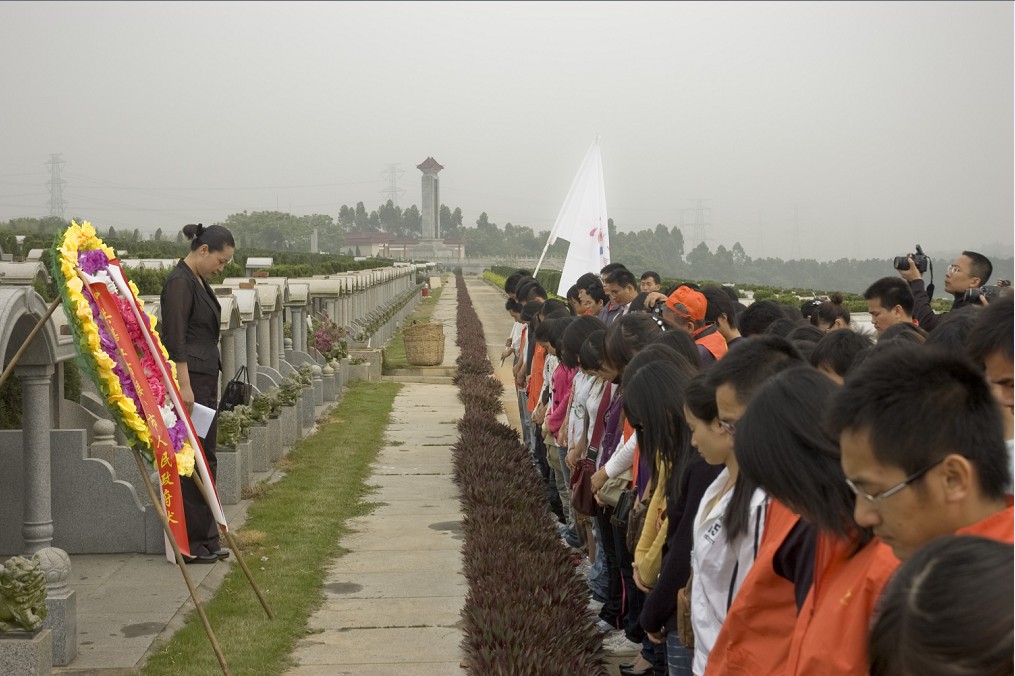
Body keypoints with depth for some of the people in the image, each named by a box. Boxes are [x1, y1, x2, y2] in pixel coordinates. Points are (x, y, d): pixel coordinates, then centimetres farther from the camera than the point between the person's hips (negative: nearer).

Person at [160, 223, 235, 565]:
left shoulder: (198, 281, 16)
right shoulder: (179, 282, -15)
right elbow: (174, 339, -21)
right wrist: (184, 386, -24)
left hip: (203, 379, 10)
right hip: (188, 380, -10)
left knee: (204, 458, 12)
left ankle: (205, 540, 18)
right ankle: (190, 544, 0)